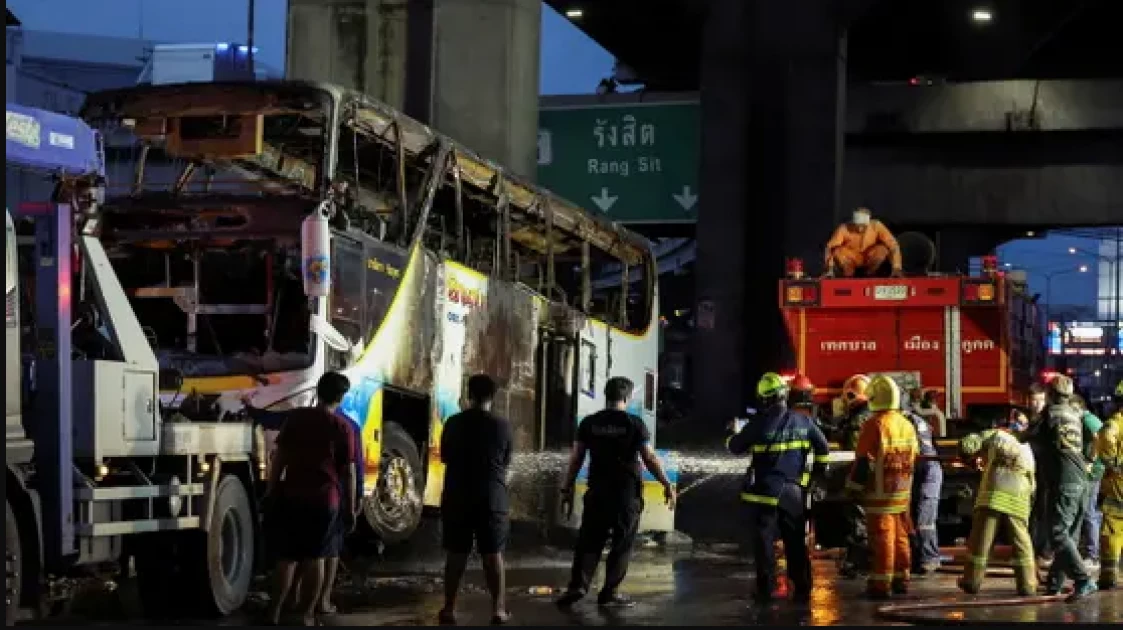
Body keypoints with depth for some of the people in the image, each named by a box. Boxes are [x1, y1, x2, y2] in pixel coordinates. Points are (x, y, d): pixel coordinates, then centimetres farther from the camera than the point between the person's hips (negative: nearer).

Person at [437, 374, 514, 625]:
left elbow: (444, 457, 8)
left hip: (457, 497, 1)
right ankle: (498, 610, 5)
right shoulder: (502, 426, -5)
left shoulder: (454, 423, -4)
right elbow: (506, 463, 6)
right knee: (493, 554, 5)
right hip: (492, 498, -1)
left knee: (456, 554, 7)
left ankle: (449, 609, 8)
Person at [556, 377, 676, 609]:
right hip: (627, 492, -2)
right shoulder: (635, 424, -6)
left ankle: (578, 585, -3)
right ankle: (610, 592, 6)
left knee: (589, 540, 9)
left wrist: (567, 488, 10)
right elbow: (650, 458, -7)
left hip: (598, 491, 2)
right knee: (622, 543, 7)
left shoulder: (589, 423, 2)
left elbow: (576, 458, 3)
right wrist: (667, 484, 1)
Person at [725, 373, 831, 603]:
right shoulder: (803, 421, 0)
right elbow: (823, 447, 8)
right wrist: (819, 471, 23)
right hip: (794, 492, 4)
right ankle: (803, 588, 14)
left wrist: (731, 435, 22)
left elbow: (735, 447, 0)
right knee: (796, 542, 12)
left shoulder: (760, 424, -12)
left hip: (765, 492, -4)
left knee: (764, 542, 3)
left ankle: (766, 589, 2)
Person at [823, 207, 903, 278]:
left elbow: (893, 245, -21)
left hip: (869, 259, 1)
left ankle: (870, 276, -4)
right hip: (851, 259, -1)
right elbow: (831, 247, -25)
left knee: (883, 249, -29)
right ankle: (849, 277, -3)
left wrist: (896, 268, -26)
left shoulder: (876, 226, -22)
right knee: (837, 252, -31)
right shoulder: (845, 228, -26)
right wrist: (830, 268, -33)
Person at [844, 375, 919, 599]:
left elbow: (863, 460, -15)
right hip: (902, 492, 7)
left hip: (880, 492, -7)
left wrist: (854, 487, -7)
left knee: (882, 536, -6)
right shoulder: (907, 425, 10)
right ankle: (901, 579, 20)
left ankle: (881, 583, -5)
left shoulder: (875, 425, -14)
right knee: (900, 535, 14)